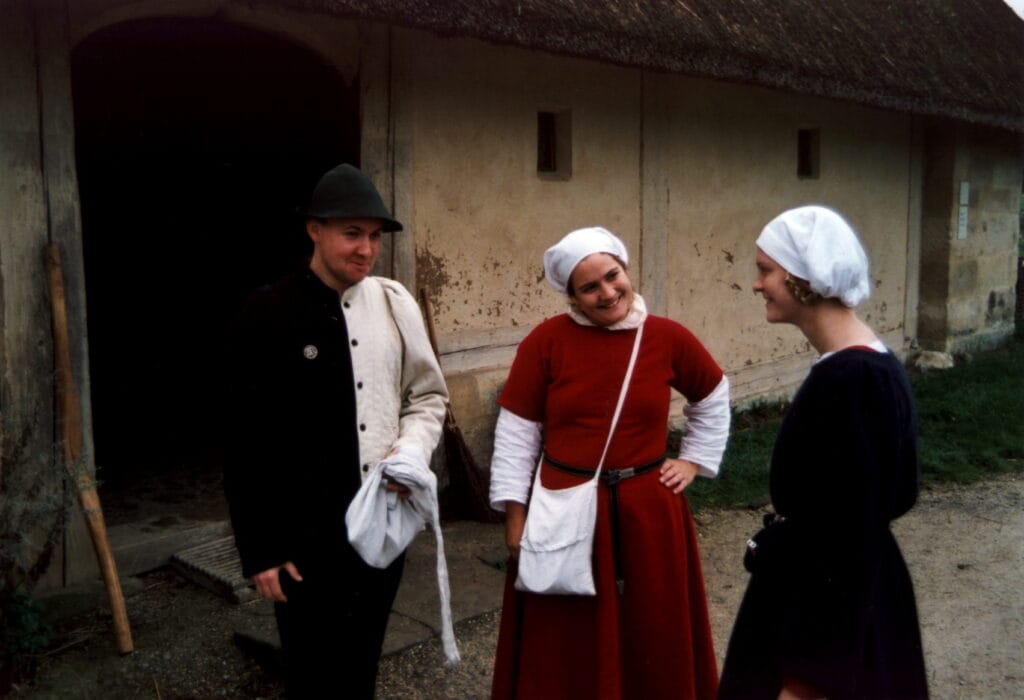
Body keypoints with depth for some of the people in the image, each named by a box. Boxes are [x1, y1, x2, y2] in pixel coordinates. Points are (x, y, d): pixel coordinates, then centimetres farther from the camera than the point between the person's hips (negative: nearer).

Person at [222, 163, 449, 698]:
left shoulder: (395, 303, 0)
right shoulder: (268, 315, -11)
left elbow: (428, 397, 11)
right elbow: (247, 443, -9)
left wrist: (411, 454, -9)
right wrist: (259, 550, -9)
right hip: (305, 539, -3)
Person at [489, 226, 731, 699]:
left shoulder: (669, 338, -3)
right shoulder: (546, 341, -9)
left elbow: (714, 401, 15)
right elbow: (516, 433, -4)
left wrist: (694, 461, 9)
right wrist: (515, 514, -5)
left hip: (647, 509, 2)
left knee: (653, 637, 16)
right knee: (567, 645, 11)